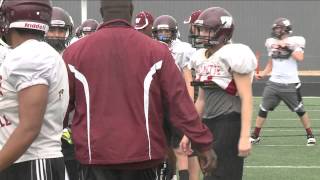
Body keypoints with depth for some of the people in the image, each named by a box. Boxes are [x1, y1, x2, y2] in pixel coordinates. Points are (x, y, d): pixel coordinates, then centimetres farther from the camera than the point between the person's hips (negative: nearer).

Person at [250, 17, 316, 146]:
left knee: (300, 110, 3)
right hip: (273, 82, 4)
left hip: (290, 84, -4)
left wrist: (287, 47, -23)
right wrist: (263, 74, 5)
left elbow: (300, 58, -21)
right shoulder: (271, 43, 9)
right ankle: (255, 136, 11)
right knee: (263, 109, 2)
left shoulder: (295, 42, -5)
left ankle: (310, 135, 15)